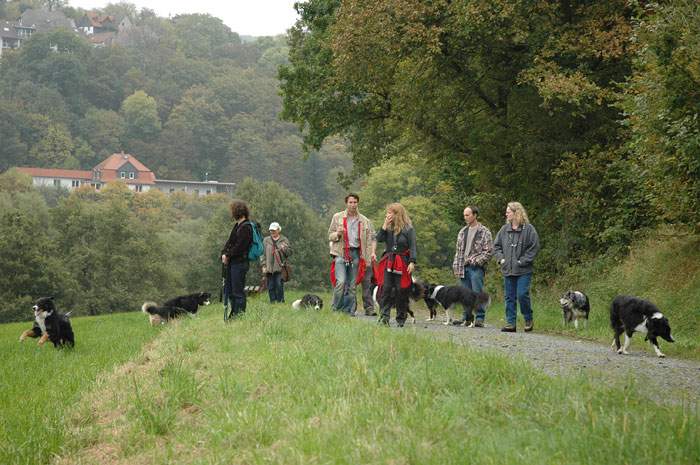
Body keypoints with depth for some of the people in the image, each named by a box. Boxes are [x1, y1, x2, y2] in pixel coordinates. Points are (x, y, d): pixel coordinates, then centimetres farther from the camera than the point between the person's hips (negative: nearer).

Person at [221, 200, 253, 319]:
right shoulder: (237, 225, 16)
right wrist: (224, 253, 1)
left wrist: (228, 256, -12)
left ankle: (240, 312, 1)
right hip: (231, 262, 10)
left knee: (238, 291, -5)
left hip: (239, 263, -10)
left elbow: (239, 247, -18)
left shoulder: (246, 227, -13)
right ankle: (234, 312, 23)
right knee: (228, 289, 15)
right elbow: (229, 241, 16)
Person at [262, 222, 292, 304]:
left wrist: (285, 249, -14)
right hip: (269, 268, 2)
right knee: (271, 286, 1)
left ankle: (280, 301, -2)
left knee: (279, 285, -8)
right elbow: (263, 254, 11)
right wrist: (264, 265, 2)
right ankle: (272, 301, 7)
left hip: (280, 267, -2)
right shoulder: (266, 240, 12)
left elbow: (290, 252, 7)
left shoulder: (284, 240, 9)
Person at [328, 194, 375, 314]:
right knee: (341, 282, -17)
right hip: (341, 253, -2)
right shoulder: (337, 217, 8)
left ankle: (349, 311, 11)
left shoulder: (364, 221, 13)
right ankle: (335, 309, -5)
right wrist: (338, 234, -11)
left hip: (356, 253, 2)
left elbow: (369, 239, 12)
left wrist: (371, 253, 0)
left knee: (352, 285, 3)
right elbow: (330, 235, 11)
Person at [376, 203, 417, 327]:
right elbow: (379, 239, -1)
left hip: (402, 264, -4)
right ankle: (384, 316, -13)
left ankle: (401, 319, 10)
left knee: (401, 291, 1)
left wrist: (412, 262, -16)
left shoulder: (408, 229, -3)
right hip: (388, 263, 4)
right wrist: (385, 225, -5)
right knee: (386, 289, -8)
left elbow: (412, 247, -6)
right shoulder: (388, 227, 11)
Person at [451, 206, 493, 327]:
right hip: (463, 268, 6)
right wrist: (456, 267, 10)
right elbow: (458, 251, 19)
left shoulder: (484, 232, -2)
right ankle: (467, 317, 13)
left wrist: (476, 261, -14)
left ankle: (480, 318, -5)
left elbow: (489, 252, -6)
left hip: (476, 268, -6)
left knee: (477, 293, -9)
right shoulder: (463, 232, 17)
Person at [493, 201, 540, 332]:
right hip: (507, 270, 5)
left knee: (522, 295, -11)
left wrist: (523, 261, -13)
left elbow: (534, 247, -8)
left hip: (523, 271, -5)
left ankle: (528, 320, 8)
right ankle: (510, 323, 11)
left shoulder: (528, 229, -6)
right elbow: (496, 245, 17)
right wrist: (501, 258, 1)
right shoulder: (504, 229, 9)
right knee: (510, 297, 6)